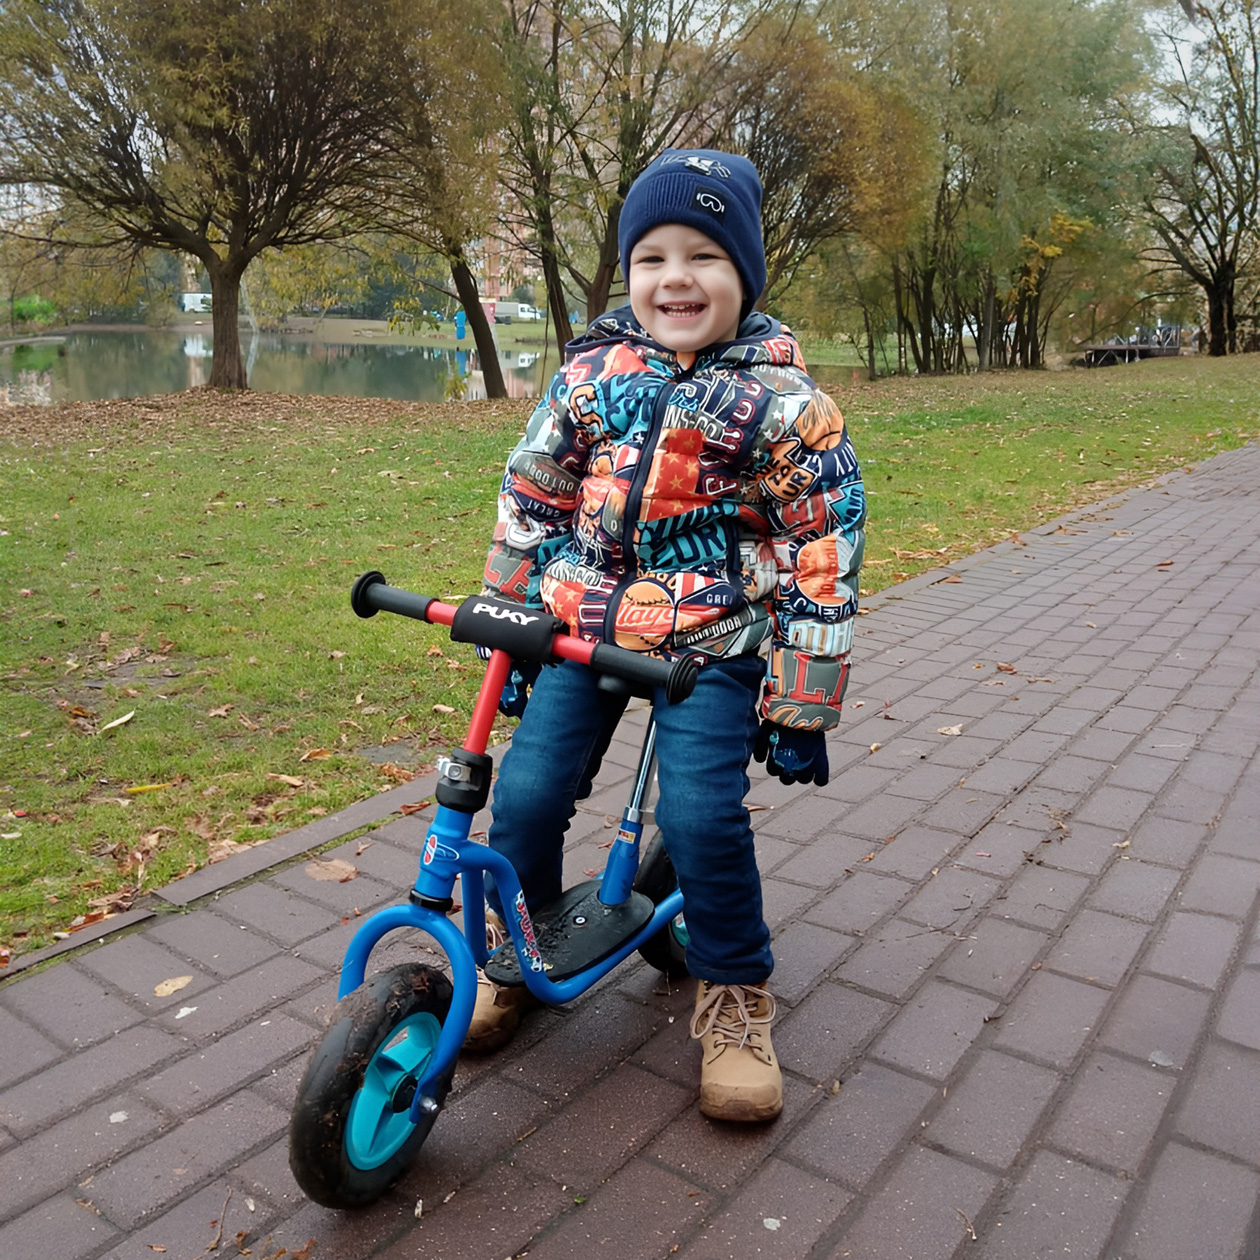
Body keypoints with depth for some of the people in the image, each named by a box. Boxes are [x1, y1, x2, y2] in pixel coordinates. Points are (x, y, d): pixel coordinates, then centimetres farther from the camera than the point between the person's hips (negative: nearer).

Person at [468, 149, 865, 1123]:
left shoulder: (783, 404, -7)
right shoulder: (591, 373, 2)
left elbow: (821, 564, -6)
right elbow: (528, 503, 9)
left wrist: (802, 707, -6)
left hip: (710, 639, -3)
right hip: (580, 624, 3)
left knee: (702, 814, -15)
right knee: (525, 796, -4)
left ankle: (735, 996, 13)